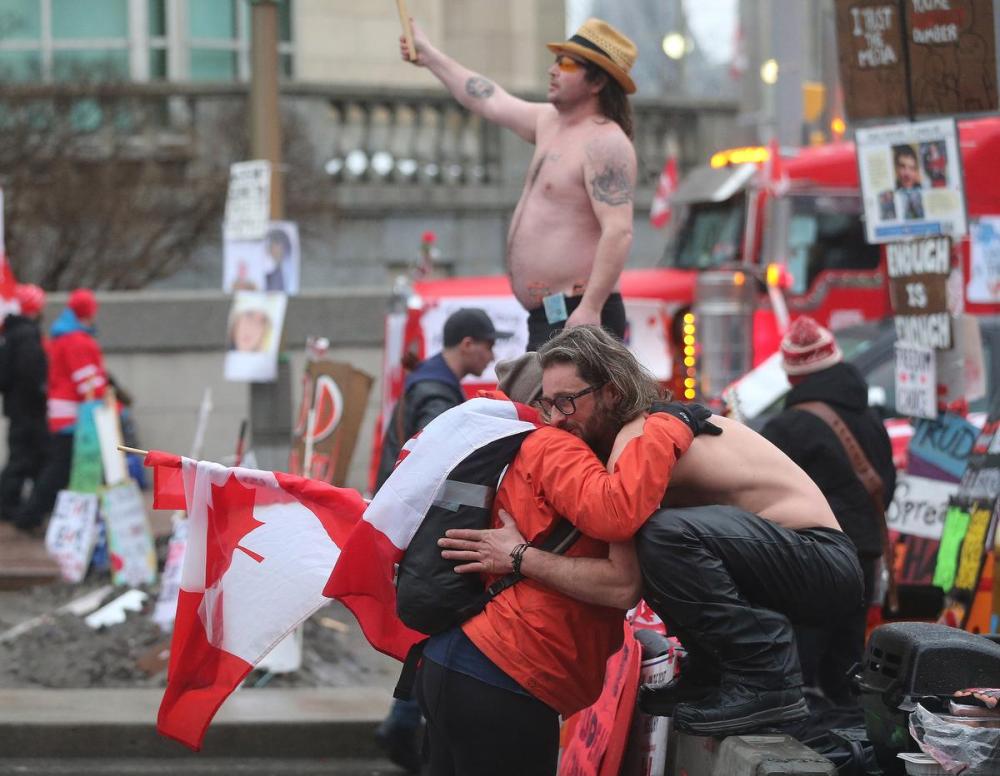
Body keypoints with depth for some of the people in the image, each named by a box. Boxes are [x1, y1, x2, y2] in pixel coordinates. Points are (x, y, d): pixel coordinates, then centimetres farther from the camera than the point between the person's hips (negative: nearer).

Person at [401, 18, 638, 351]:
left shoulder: (605, 142, -14)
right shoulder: (550, 122, 16)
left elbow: (618, 231, -24)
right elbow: (492, 101, 31)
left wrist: (590, 309, -32)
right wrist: (429, 56, 40)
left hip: (579, 318, -11)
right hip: (545, 322, 11)